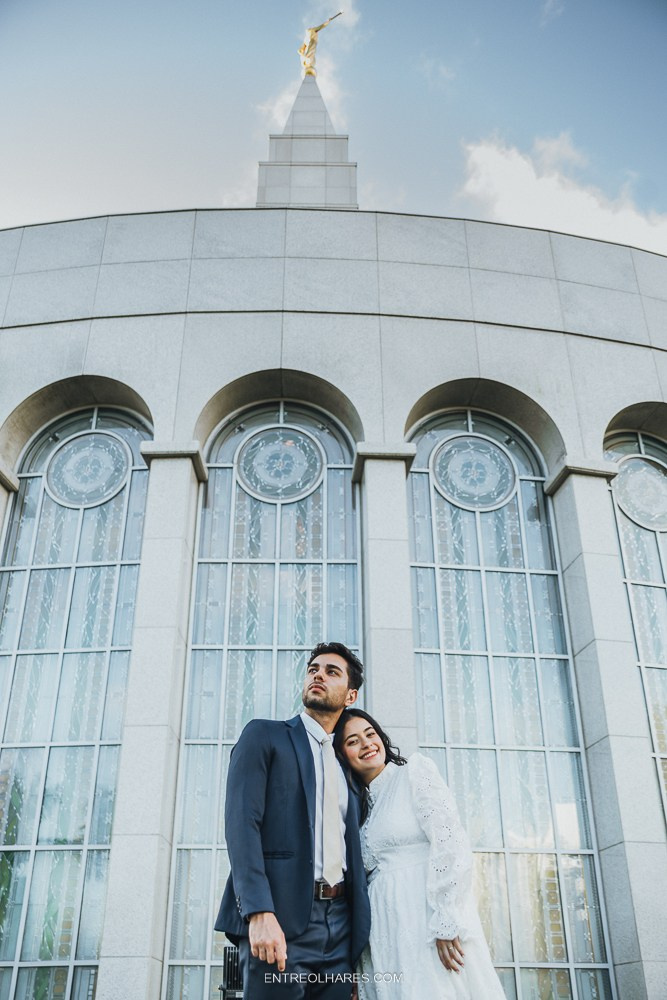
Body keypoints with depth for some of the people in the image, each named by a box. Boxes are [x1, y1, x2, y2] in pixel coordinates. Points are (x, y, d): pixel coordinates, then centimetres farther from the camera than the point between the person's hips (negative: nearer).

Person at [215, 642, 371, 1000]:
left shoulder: (346, 767, 20)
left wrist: (360, 939, 9)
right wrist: (260, 913, -20)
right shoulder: (264, 735, 5)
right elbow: (241, 822, -8)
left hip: (340, 929, 5)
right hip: (279, 919, -5)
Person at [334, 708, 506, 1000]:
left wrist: (446, 923, -17)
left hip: (430, 912, -6)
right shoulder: (359, 804, 17)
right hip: (386, 929, 6)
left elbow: (451, 844, -11)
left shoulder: (416, 770, -1)